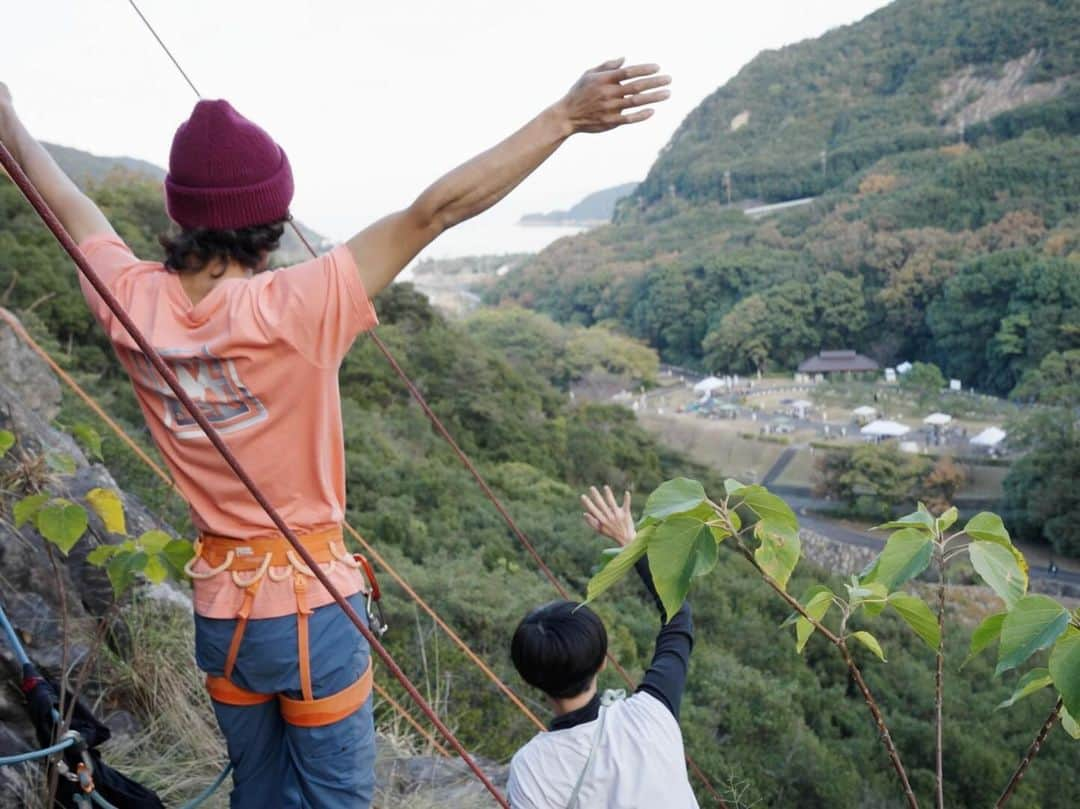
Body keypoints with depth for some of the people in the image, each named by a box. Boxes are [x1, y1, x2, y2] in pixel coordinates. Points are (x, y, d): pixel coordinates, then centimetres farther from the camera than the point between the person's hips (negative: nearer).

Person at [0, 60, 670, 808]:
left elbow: (74, 211, 9)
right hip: (310, 604, -5)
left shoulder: (132, 303, -10)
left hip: (218, 605, 5)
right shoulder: (292, 310, -25)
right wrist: (564, 116, -26)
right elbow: (433, 213, -28)